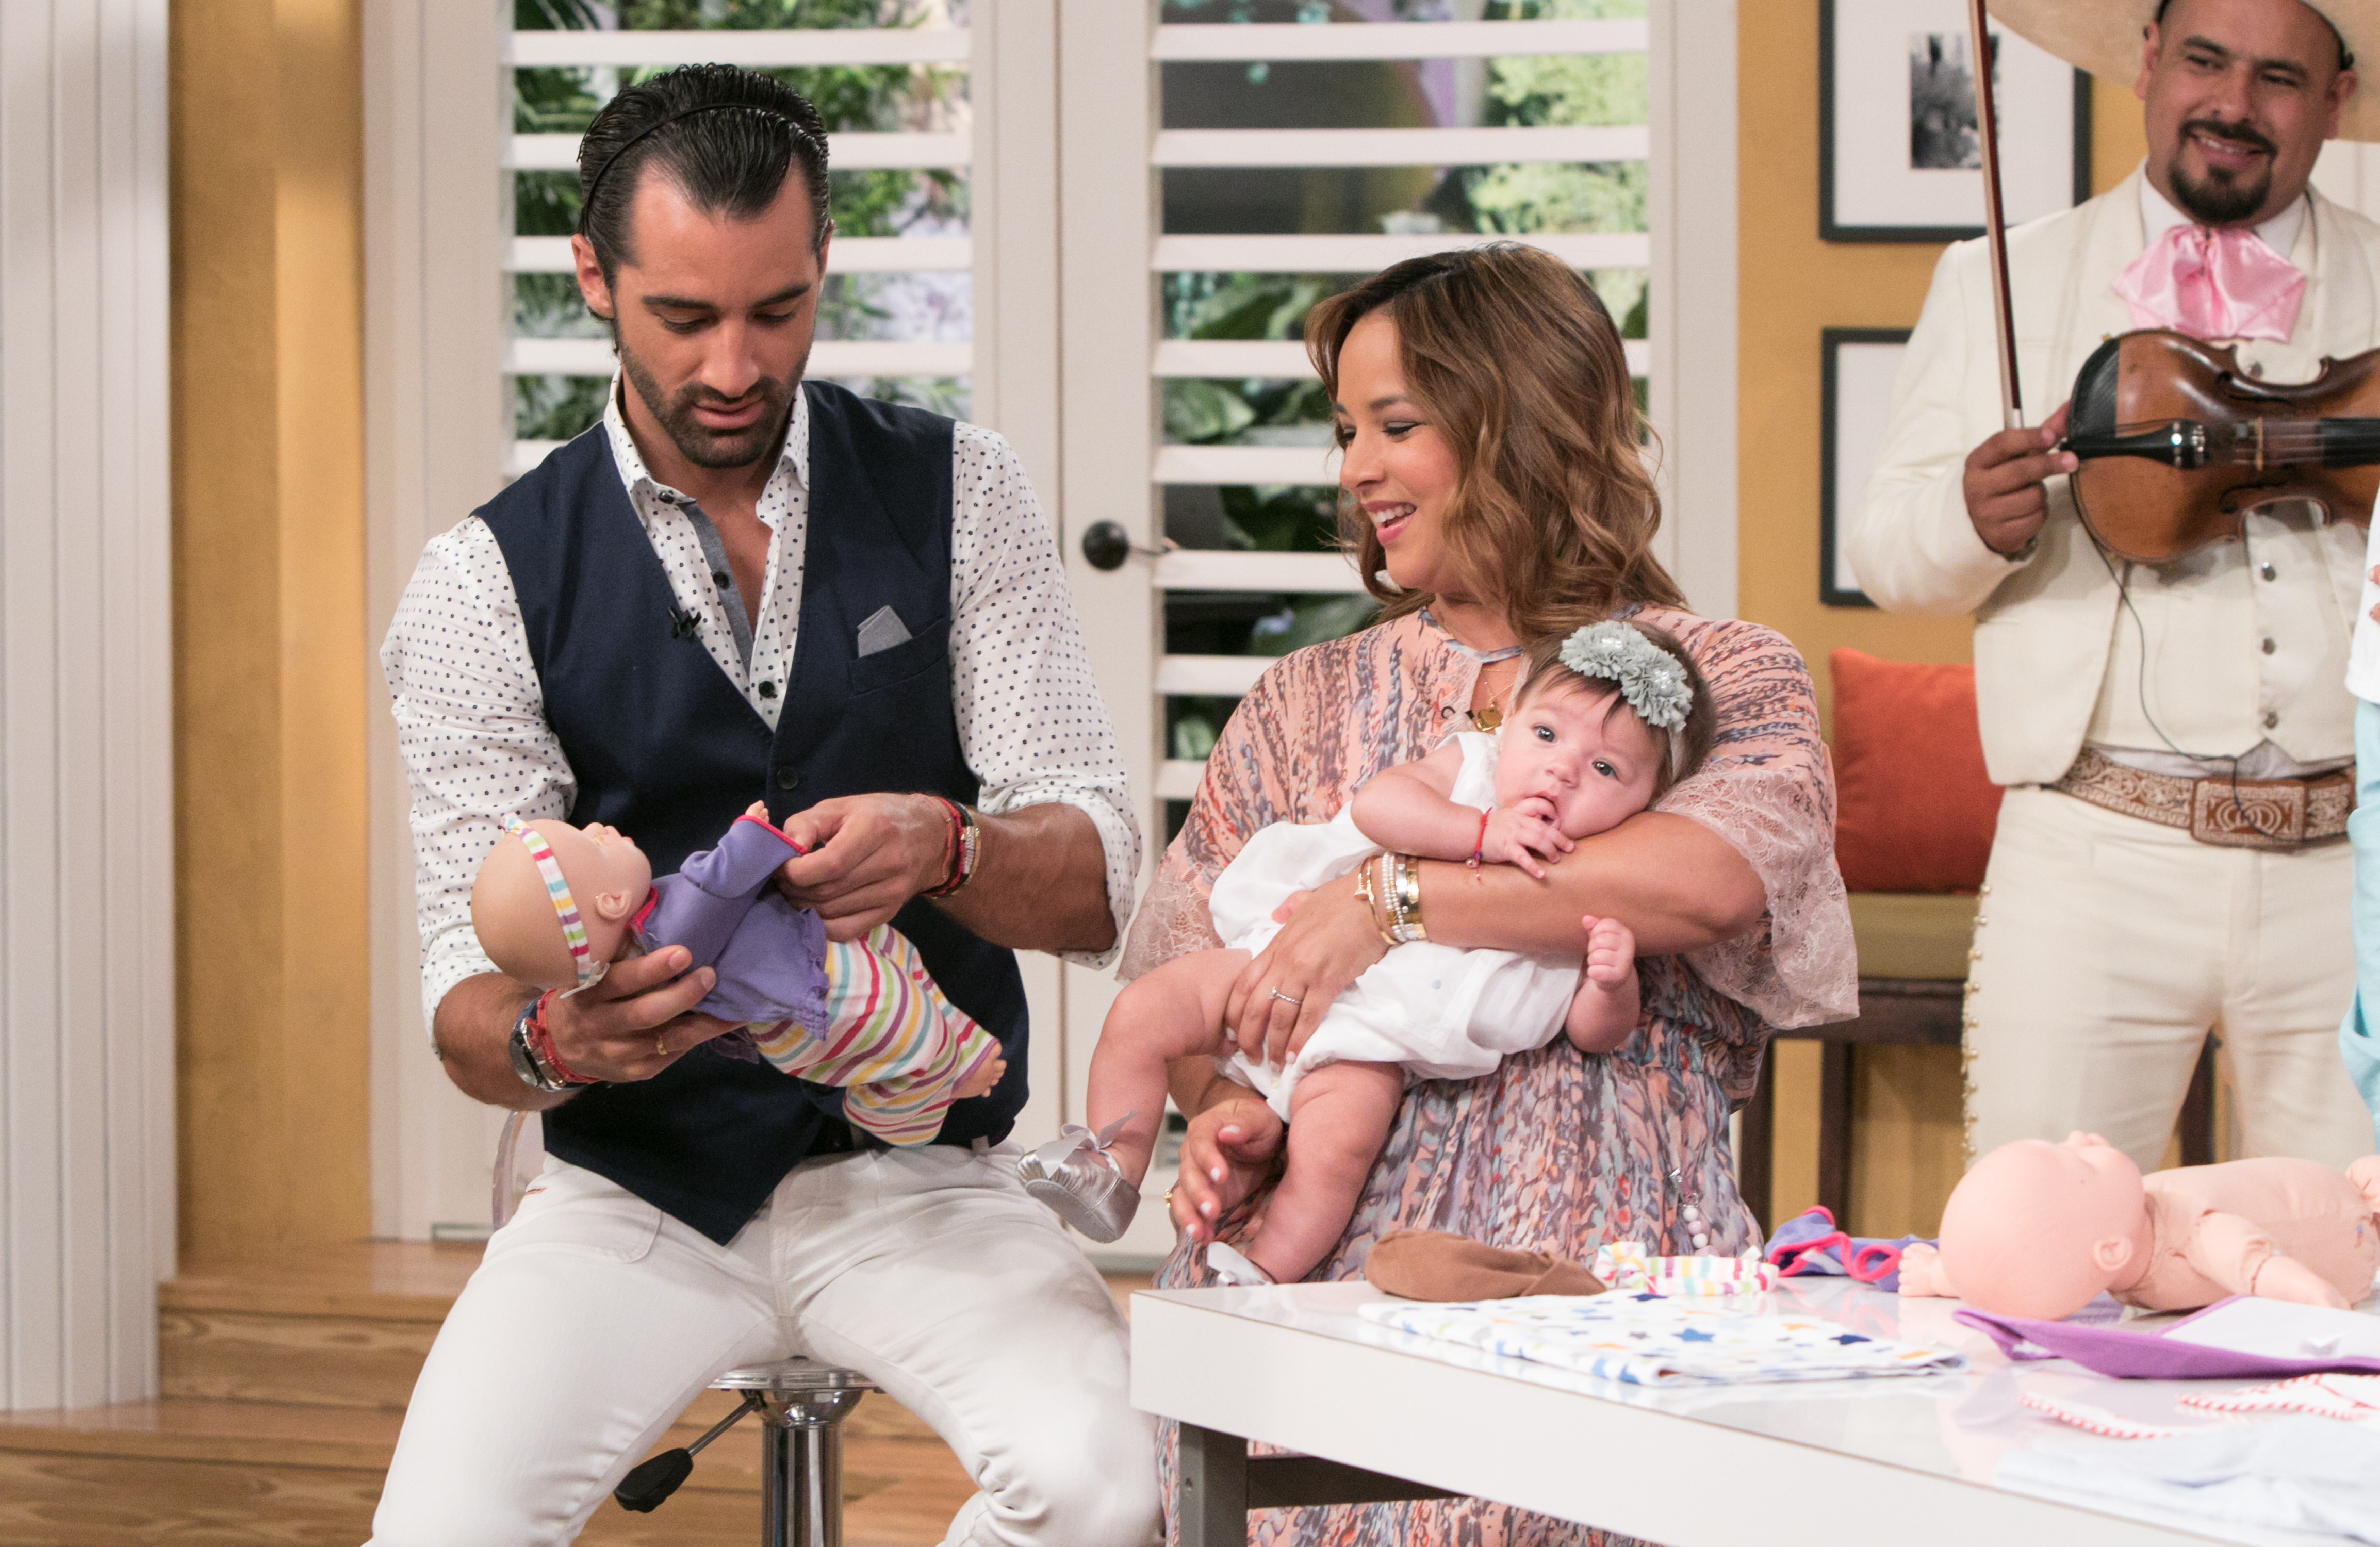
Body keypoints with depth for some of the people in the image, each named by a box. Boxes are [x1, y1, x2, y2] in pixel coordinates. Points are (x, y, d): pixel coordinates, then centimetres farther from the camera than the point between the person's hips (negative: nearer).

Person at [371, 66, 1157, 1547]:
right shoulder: (492, 579, -1)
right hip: (637, 1185, 0)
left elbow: (1097, 884, -4)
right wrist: (552, 1038, -31)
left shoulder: (959, 495, 2)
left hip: (916, 1167, 1)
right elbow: (468, 999, -6)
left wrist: (939, 847, -28)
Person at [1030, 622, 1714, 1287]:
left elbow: (1592, 1032, 0)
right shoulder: (1469, 766, 2)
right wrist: (1483, 831, -22)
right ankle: (1115, 1168, 4)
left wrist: (1613, 981, -22)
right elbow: (1376, 804, -16)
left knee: (1337, 1142, -29)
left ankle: (1268, 1272, -15)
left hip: (1370, 1043, -2)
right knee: (1141, 1014, -9)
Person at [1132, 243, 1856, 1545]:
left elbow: (1721, 877, -15)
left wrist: (1391, 898, -16)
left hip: (1608, 1248, -2)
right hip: (1327, 1242, 3)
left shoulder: (1728, 681, 8)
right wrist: (1223, 1114, -7)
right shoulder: (1305, 704, 22)